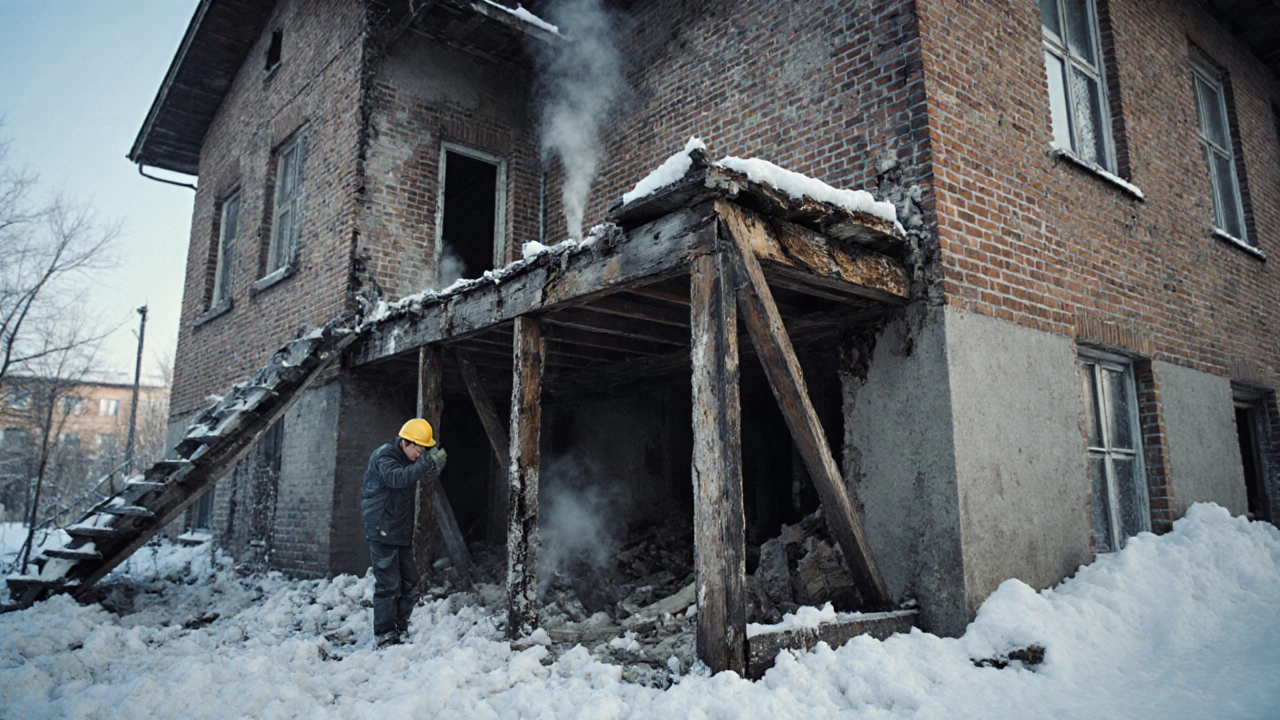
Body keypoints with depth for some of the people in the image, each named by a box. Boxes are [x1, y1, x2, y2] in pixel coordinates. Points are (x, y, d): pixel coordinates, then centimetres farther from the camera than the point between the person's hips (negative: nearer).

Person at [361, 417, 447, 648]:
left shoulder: (407, 459, 13)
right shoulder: (384, 456, -14)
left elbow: (427, 478, 10)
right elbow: (397, 478, -33)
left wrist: (436, 464, -10)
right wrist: (427, 463, -40)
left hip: (403, 532, 9)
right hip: (383, 532, -9)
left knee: (410, 584, 11)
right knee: (388, 585, -6)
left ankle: (401, 632, 21)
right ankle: (385, 637, 4)